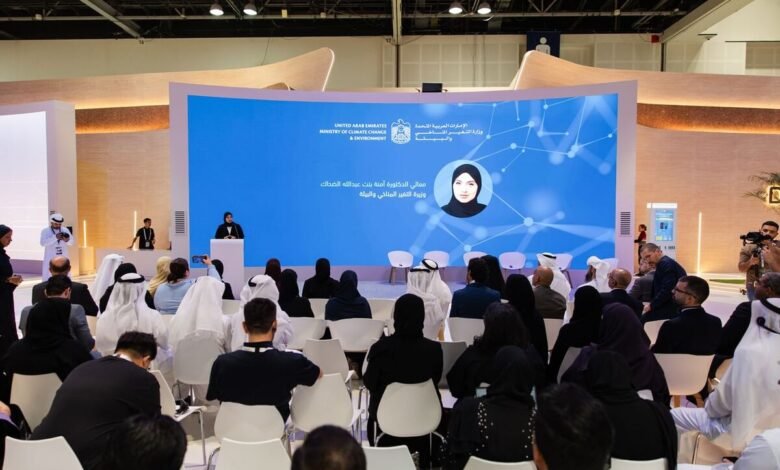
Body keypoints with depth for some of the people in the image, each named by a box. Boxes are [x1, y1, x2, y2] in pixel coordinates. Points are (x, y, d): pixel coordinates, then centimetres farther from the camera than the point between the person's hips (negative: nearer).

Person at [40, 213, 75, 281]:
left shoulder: (65, 230, 5)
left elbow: (72, 242, -2)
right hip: (50, 259, -3)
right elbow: (43, 243, -18)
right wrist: (55, 237, -29)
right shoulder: (45, 231, -3)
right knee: (48, 279, -5)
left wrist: (67, 240, -25)